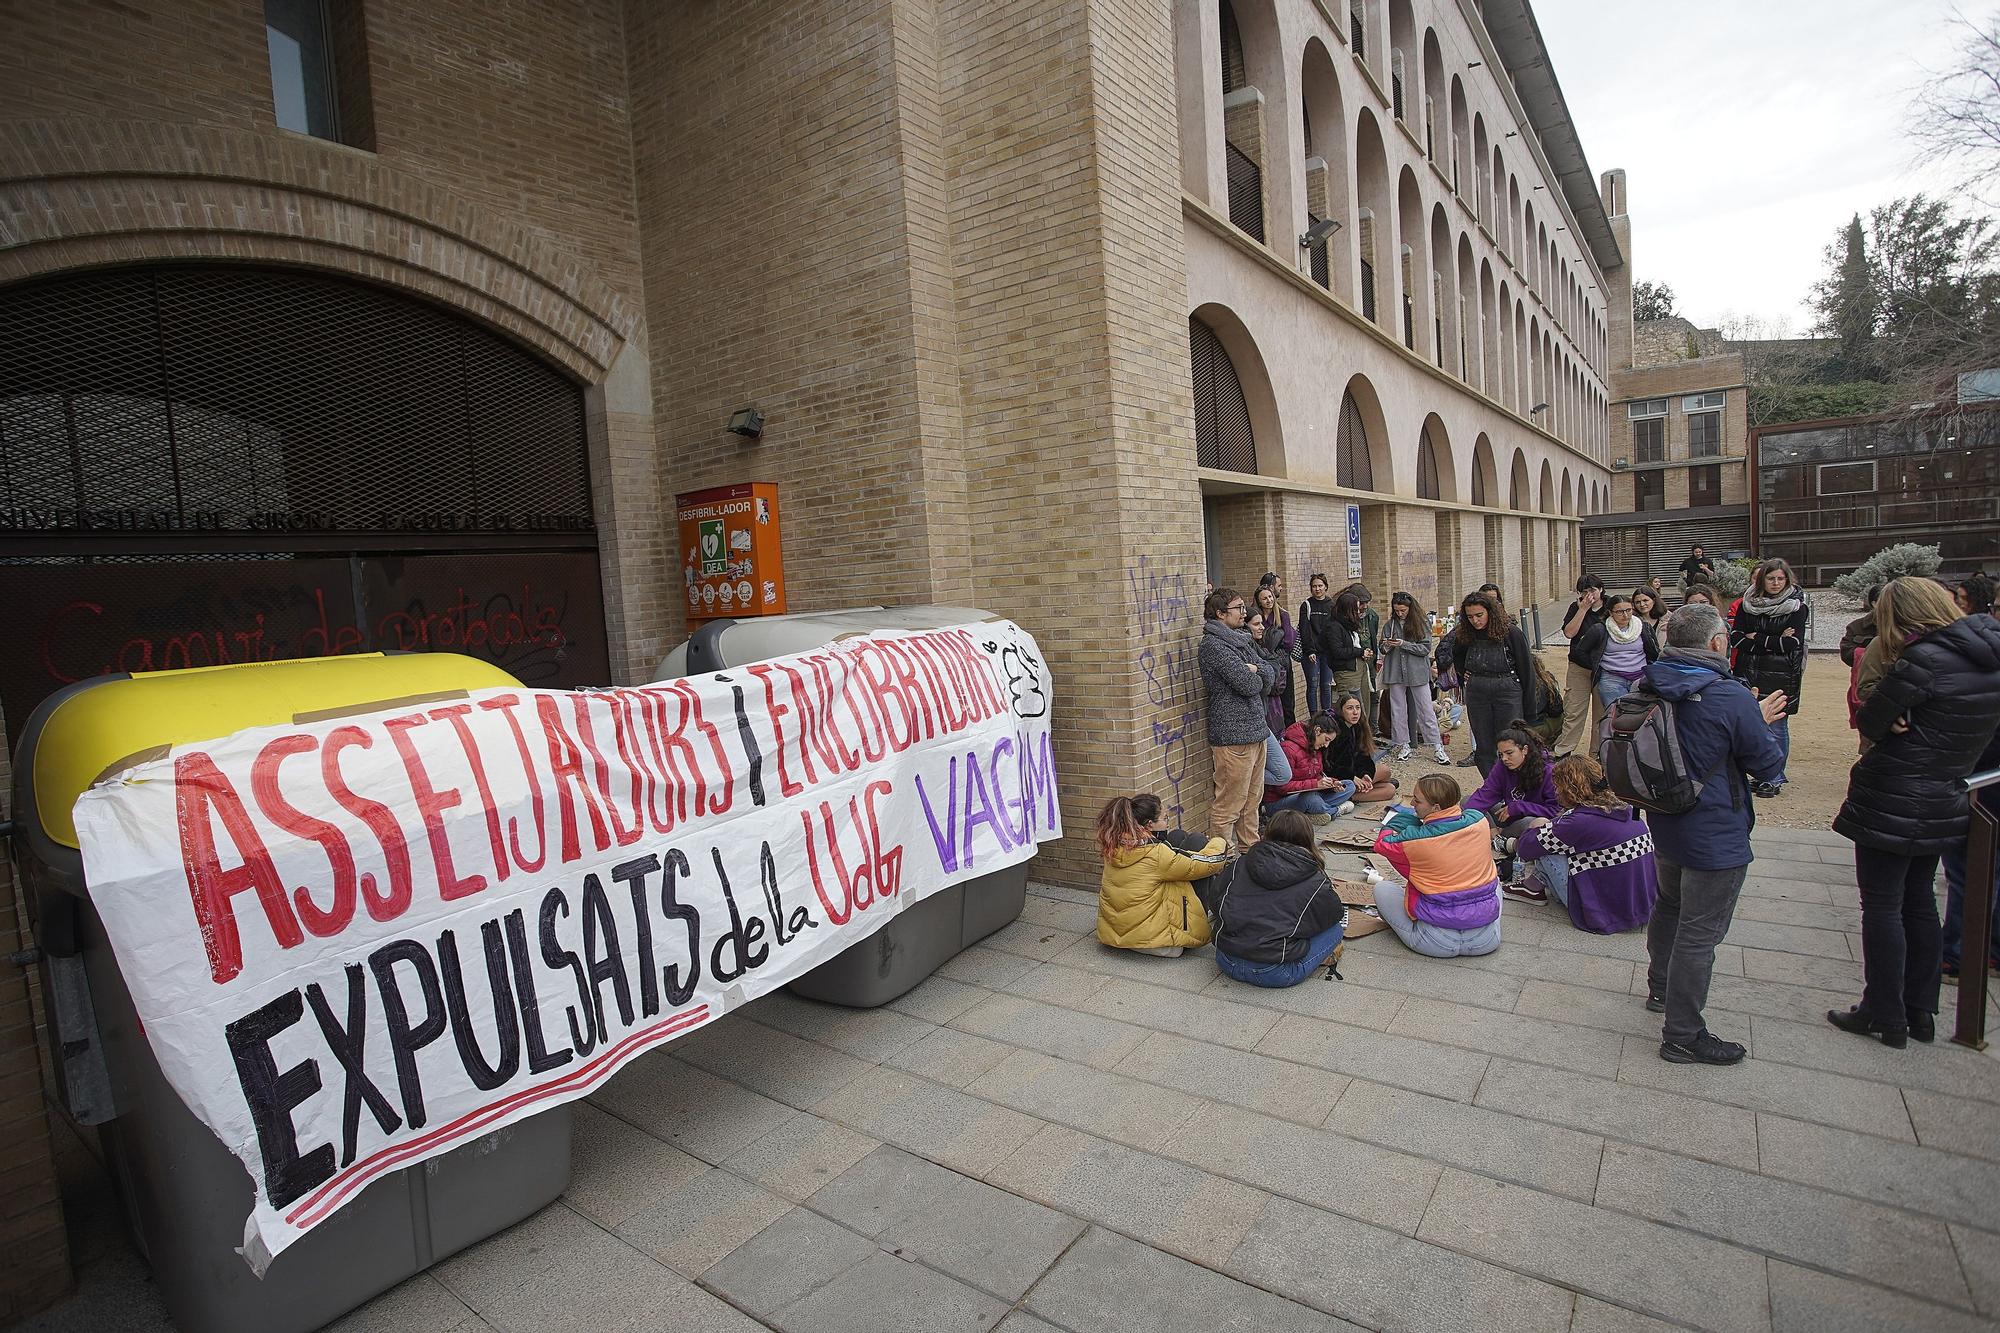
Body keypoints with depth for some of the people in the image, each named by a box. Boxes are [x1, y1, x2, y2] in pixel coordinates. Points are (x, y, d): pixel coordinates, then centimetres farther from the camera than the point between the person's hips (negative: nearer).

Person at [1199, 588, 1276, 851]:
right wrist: (1258, 677, 1)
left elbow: (1272, 673, 9)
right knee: (1229, 805, -3)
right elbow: (1248, 685, -21)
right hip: (1233, 734, -9)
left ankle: (1250, 849, 30)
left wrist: (1256, 669, -13)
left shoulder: (1241, 639, 14)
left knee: (1251, 800, 19)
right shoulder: (1214, 644, -16)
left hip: (1254, 730, 10)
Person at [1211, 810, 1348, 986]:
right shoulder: (1315, 880, 0)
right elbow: (1336, 913, 16)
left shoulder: (1243, 863, 9)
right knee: (1335, 929, 15)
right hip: (1275, 973, -4)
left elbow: (1217, 904, 12)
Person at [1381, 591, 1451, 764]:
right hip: (1396, 672, 3)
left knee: (1426, 710, 1)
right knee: (1398, 710, 6)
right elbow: (1382, 649, 9)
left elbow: (1425, 648, -9)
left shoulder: (1422, 623, -3)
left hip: (1417, 672, -3)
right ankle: (1403, 746, 17)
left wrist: (1403, 644, -18)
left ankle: (1437, 747, 7)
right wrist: (1387, 646, -14)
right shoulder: (1391, 624, 5)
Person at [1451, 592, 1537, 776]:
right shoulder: (1464, 636, 3)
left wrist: (1530, 709, -6)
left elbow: (1526, 671, -5)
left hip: (1507, 692, -4)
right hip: (1476, 694, 4)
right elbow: (1456, 656, 28)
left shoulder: (1511, 634, -9)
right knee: (1483, 747, 7)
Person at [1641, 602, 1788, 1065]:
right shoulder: (1732, 698, -25)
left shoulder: (1649, 688, -4)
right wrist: (1759, 724, 6)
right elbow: (1768, 766, -12)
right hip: (1715, 836, -7)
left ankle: (1660, 987, 48)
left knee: (1670, 905, 28)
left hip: (1666, 824, 7)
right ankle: (1683, 1036, 13)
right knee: (1699, 932, 2)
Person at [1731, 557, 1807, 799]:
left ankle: (1774, 779, 12)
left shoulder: (1796, 606, -2)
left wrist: (1756, 639, -7)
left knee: (1777, 728, 2)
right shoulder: (1748, 603, 5)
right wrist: (1775, 642, -12)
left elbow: (1793, 644, -11)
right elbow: (1736, 637, -3)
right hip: (1750, 673, 3)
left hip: (1781, 676, -3)